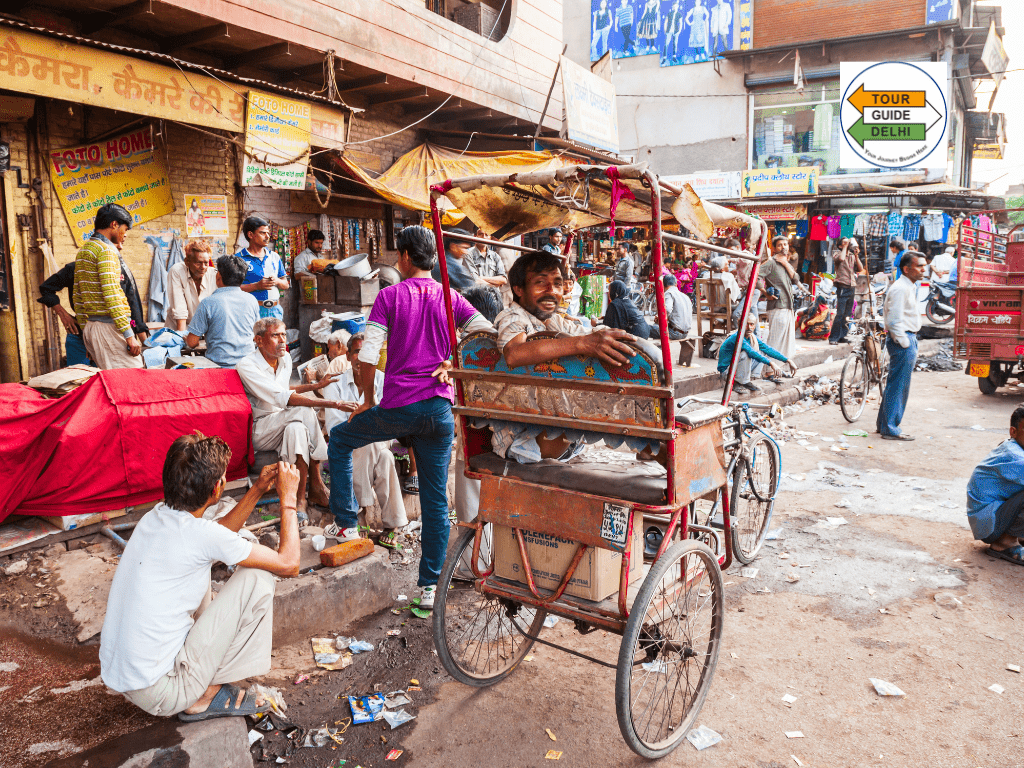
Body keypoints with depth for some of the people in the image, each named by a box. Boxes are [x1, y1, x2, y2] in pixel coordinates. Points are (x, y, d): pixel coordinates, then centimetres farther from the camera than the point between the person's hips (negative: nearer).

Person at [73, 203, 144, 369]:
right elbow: (112, 296, -19)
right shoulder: (106, 250, -10)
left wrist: (86, 334, 24)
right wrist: (129, 336, -20)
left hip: (90, 327, 10)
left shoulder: (83, 250, 19)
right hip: (110, 326, -10)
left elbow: (77, 298, 20)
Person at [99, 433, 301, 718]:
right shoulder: (199, 534, -23)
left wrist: (258, 490, 15)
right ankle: (205, 696, 3)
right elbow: (288, 564, -13)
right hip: (161, 694, -8)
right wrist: (288, 498, -3)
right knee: (258, 578, -8)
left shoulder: (156, 516, 0)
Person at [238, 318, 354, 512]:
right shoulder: (246, 366, -17)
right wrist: (332, 404, -36)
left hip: (284, 425, 6)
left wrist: (317, 385, 23)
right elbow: (284, 399, -29)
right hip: (258, 432, -6)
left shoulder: (285, 358, 8)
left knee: (297, 428, -32)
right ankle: (316, 485, -24)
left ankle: (301, 496, -30)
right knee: (304, 410, -31)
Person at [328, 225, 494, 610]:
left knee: (340, 438, 25)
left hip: (398, 407, -3)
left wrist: (369, 399, 6)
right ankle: (430, 586, 15)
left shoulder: (390, 295, -1)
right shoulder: (451, 297, 8)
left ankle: (346, 522, 25)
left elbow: (367, 355, -7)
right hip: (440, 410, 3)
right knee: (436, 499, 9)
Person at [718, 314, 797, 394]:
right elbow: (752, 353, -37)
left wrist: (788, 360, -3)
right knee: (745, 354, -34)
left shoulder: (752, 337, 2)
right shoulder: (736, 337, -25)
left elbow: (768, 349, 2)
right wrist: (771, 363, -44)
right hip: (726, 372, -8)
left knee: (764, 350, 8)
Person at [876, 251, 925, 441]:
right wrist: (905, 343, -18)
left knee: (895, 385, 15)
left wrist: (911, 342, 18)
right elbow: (894, 321, -22)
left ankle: (884, 424, 24)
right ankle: (890, 429, 2)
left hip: (908, 339, 10)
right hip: (902, 341, -10)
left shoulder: (910, 287, 17)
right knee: (898, 385, -5)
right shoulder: (900, 288, -17)